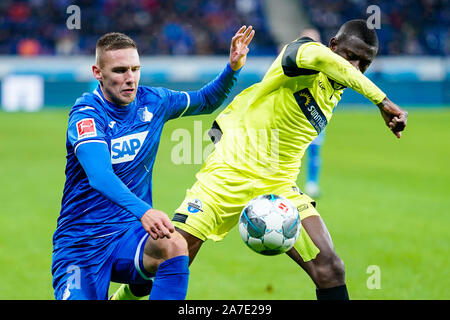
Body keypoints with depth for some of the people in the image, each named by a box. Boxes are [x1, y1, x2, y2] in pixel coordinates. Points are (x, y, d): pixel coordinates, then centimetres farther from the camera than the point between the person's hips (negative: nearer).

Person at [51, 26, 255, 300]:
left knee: (174, 246, -30)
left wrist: (233, 67, 2)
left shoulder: (152, 102, 2)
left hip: (129, 235, 3)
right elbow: (99, 175, -34)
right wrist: (143, 211, -50)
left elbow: (206, 101, 21)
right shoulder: (86, 115, -16)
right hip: (80, 245, -3)